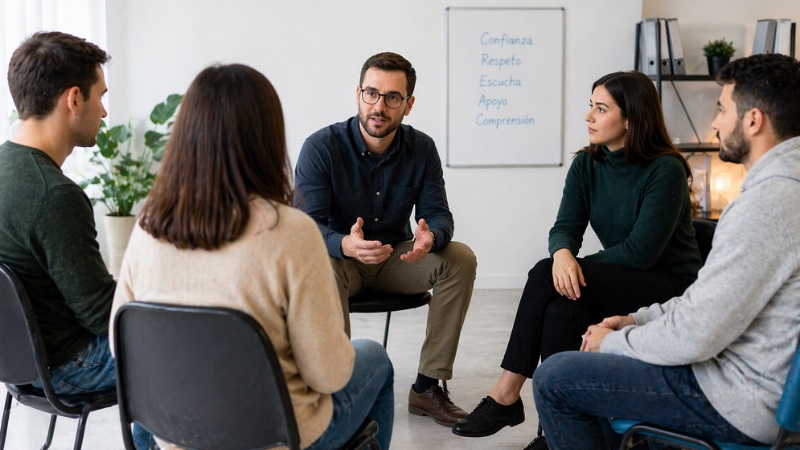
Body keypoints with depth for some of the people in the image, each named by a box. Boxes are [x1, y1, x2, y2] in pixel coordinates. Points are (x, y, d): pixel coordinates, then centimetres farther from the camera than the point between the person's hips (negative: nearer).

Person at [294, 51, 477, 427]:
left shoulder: (422, 149, -4)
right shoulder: (321, 148, -15)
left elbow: (437, 214, -5)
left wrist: (430, 237, -33)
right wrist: (346, 244, -44)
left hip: (397, 256, 4)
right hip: (342, 257, -3)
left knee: (461, 259, -20)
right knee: (322, 267, -37)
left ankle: (426, 387, -13)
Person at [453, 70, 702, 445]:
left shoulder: (665, 170, -16)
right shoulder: (586, 165, 3)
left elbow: (640, 251, -21)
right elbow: (564, 228, -4)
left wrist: (579, 265, -12)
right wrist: (563, 255, -28)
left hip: (669, 285, -6)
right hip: (618, 282, 6)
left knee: (546, 275, -26)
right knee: (559, 311, -28)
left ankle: (506, 396, -15)